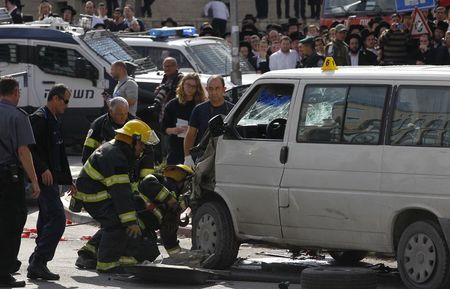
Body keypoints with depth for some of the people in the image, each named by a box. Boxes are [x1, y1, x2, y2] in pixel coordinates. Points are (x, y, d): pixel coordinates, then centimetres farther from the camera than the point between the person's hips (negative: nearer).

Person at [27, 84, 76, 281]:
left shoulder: (55, 120, 21)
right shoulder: (39, 118, -11)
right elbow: (30, 147, -21)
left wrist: (68, 180, 28)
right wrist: (43, 169, -26)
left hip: (52, 179, 10)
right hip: (44, 179, -10)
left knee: (47, 221, 10)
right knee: (57, 219, -16)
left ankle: (37, 265, 13)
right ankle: (38, 263, -17)